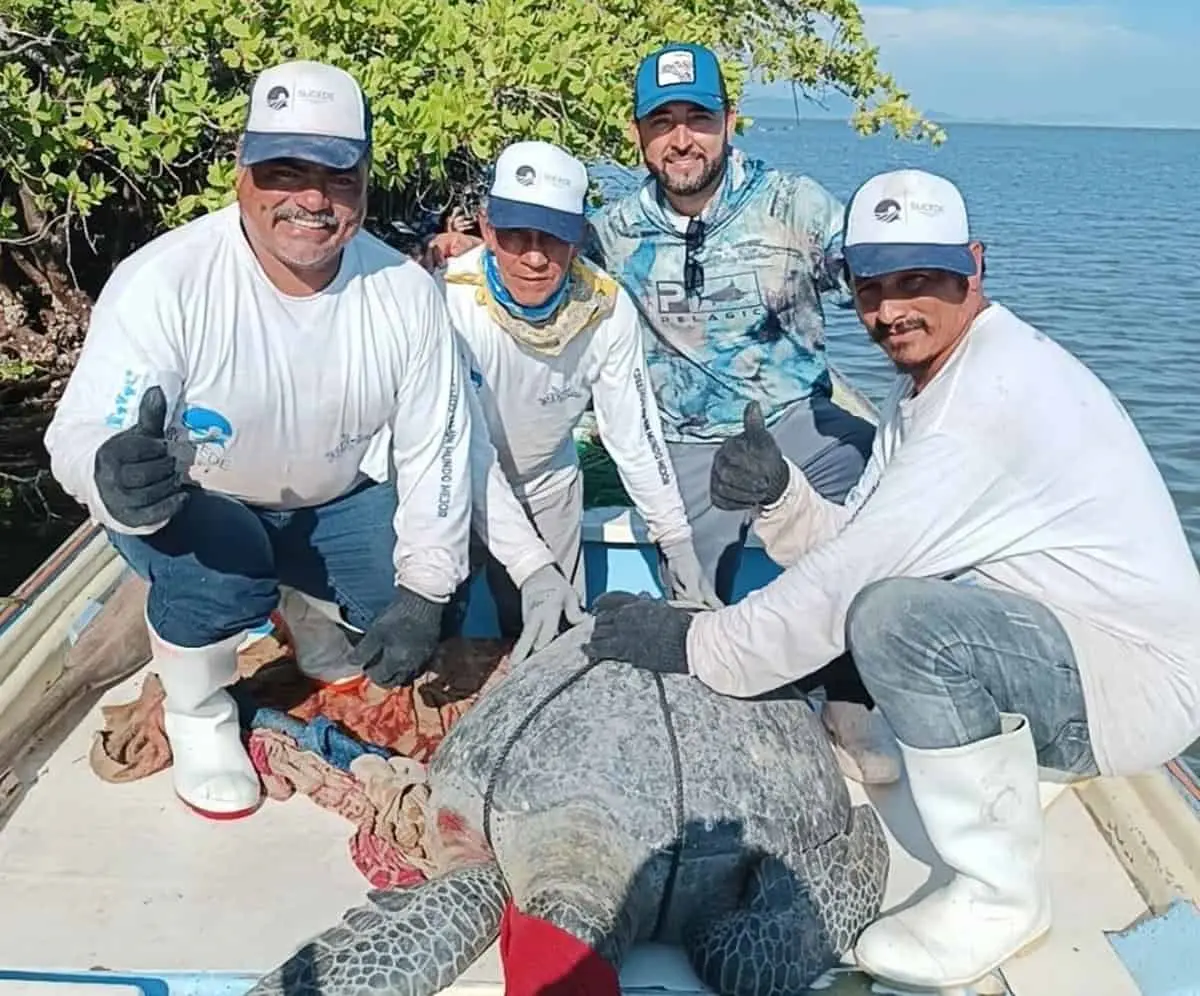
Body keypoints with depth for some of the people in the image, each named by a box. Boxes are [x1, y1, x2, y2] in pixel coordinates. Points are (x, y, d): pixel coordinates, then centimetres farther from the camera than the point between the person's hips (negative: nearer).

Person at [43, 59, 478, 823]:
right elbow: (84, 435, -32)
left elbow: (436, 449, -12)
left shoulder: (406, 291, -18)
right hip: (190, 506, -3)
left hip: (333, 504, 4)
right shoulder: (164, 282, -28)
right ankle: (197, 712, 0)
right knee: (218, 567, -35)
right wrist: (116, 480, -58)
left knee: (442, 603, -12)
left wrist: (424, 592, -16)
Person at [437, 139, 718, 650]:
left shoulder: (607, 307, -22)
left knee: (560, 635, 13)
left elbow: (635, 433, -11)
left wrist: (676, 542, -13)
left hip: (549, 481, 3)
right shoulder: (450, 301, -32)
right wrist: (531, 568, -38)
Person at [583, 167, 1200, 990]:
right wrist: (778, 495, -15)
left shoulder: (997, 389, -23)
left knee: (894, 614, -33)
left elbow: (857, 573, -26)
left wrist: (695, 643, -19)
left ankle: (1003, 892, -11)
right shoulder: (931, 381, 8)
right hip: (1053, 653, 10)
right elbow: (853, 549, 4)